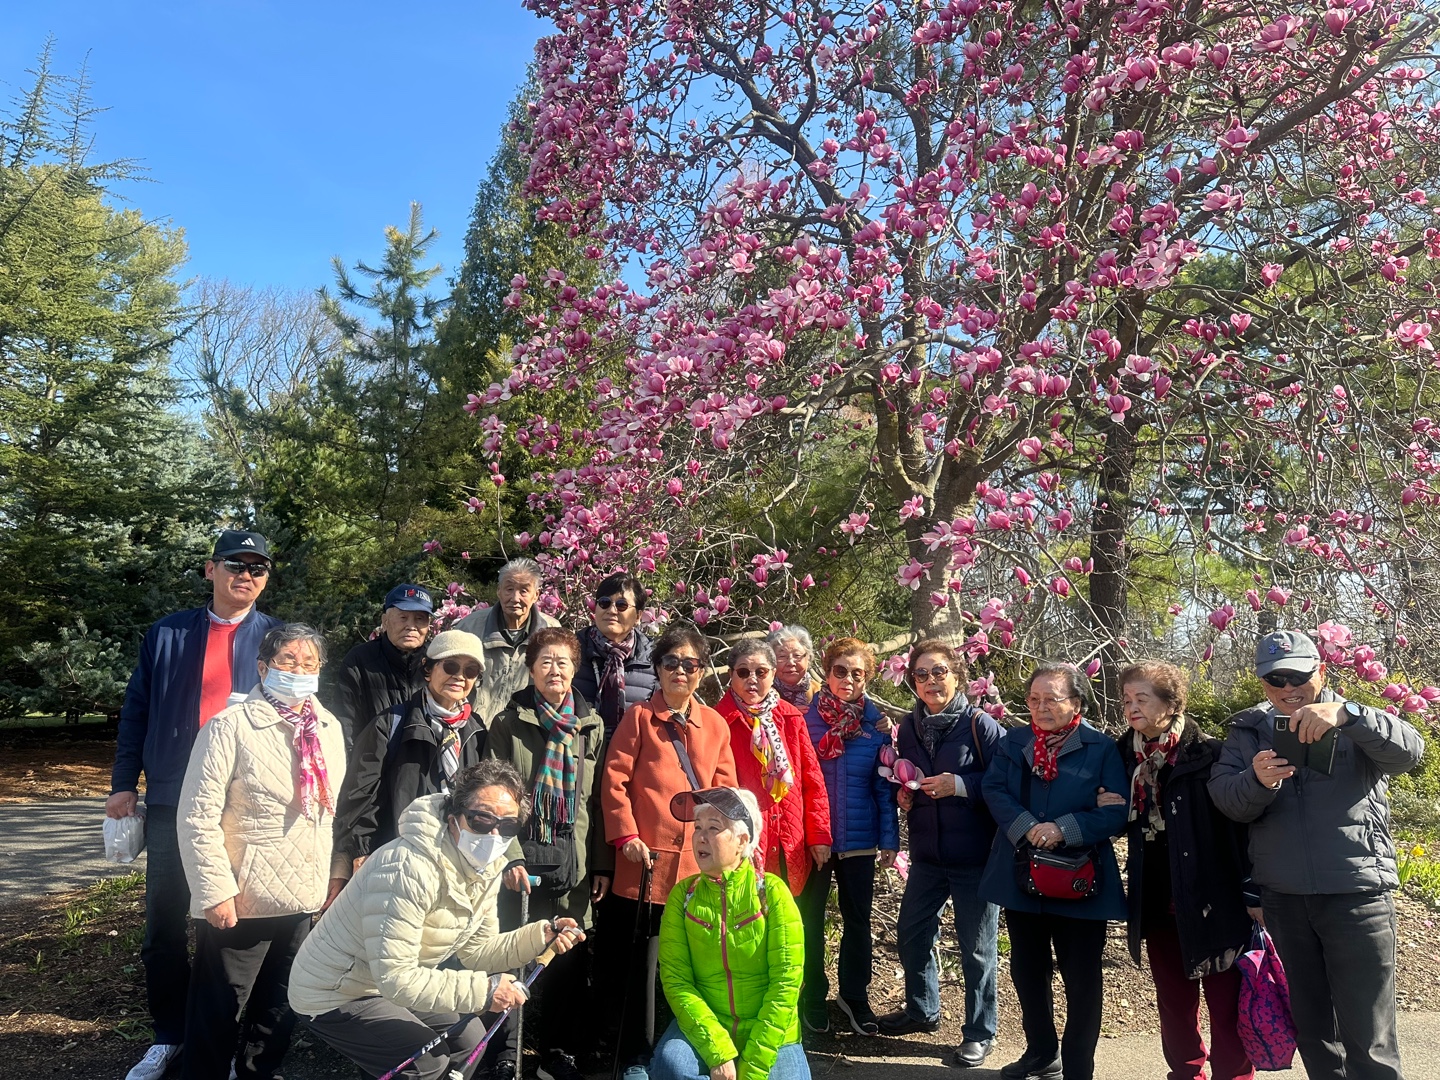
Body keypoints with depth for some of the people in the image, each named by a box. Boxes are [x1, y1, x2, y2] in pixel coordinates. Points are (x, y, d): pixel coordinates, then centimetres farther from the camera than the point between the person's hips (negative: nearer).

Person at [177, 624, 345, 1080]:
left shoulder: (330, 729, 5)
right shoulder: (231, 727, -14)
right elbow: (197, 818, -15)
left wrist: (332, 873, 12)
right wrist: (215, 891, -18)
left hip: (304, 897, 6)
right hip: (240, 901, -6)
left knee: (280, 1007, 19)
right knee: (219, 1011, 9)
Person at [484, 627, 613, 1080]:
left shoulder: (592, 725, 9)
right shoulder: (509, 723, 2)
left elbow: (598, 798, 9)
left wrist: (602, 863, 5)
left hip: (575, 860, 2)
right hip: (522, 855, -2)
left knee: (570, 958, 7)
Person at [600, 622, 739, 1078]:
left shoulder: (715, 724, 10)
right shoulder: (639, 716, 1)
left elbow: (725, 791, 11)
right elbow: (614, 780, -4)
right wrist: (626, 835, -12)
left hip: (698, 861, 3)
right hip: (647, 858, -3)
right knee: (634, 961, 6)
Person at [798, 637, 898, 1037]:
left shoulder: (875, 722, 0)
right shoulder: (806, 717, -6)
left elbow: (883, 786, 2)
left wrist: (889, 839, -2)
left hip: (859, 839, 2)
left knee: (857, 919, 13)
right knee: (811, 919, 10)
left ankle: (855, 995, 30)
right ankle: (813, 997, 27)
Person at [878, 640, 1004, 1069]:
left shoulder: (980, 724, -12)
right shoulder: (908, 727, 4)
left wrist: (959, 785, -23)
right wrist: (903, 794, -2)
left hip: (975, 856, -6)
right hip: (927, 853, 6)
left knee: (976, 947, 7)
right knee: (911, 933, 17)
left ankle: (980, 1033, 26)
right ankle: (922, 1009, 40)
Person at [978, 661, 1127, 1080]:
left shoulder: (1101, 748, -7)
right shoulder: (1013, 742, 5)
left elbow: (1117, 811, -14)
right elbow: (993, 789, -6)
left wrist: (1063, 829, -24)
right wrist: (1026, 828, -22)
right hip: (1021, 877, 4)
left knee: (1081, 979, 7)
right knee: (1027, 971, 18)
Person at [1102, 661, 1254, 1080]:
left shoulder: (1209, 754, -11)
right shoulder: (1126, 755, 5)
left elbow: (1240, 820, -12)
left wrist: (1252, 891, -16)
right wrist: (1108, 808, -2)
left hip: (1211, 898, -5)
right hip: (1157, 901, 5)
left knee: (1226, 1003, 2)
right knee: (1173, 1001, 16)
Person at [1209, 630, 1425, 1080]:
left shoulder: (1357, 726, 0)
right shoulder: (1247, 729, 6)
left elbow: (1409, 750, -21)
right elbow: (1225, 799, -5)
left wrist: (1345, 713, -37)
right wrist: (1257, 781, -26)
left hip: (1357, 894, -3)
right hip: (1284, 898, 3)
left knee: (1368, 1039, -1)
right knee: (1310, 1026, 16)